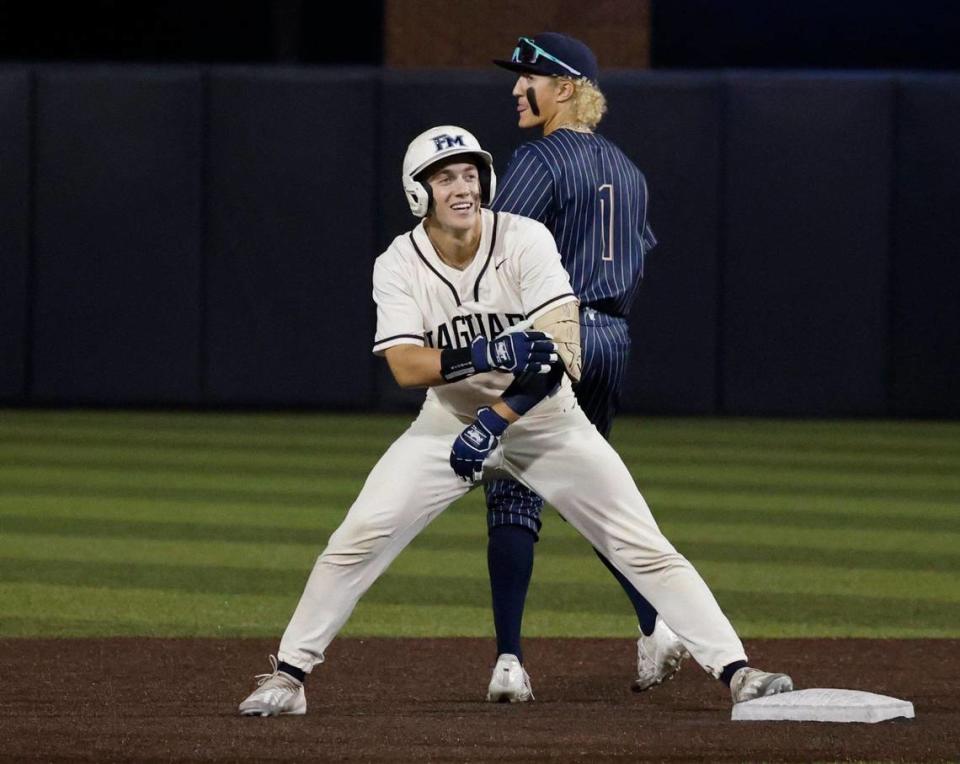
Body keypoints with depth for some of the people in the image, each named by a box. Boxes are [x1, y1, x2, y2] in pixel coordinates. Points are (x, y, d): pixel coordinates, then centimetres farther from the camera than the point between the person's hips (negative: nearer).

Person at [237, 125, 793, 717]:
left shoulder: (526, 241, -18)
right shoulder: (399, 265, -11)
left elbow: (559, 355, -25)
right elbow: (405, 367, -23)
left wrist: (494, 421, -33)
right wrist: (484, 355, -39)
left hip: (544, 419, -1)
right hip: (449, 422, 1)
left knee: (643, 545, -9)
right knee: (359, 536, -11)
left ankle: (736, 670, -6)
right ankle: (287, 676, 1)